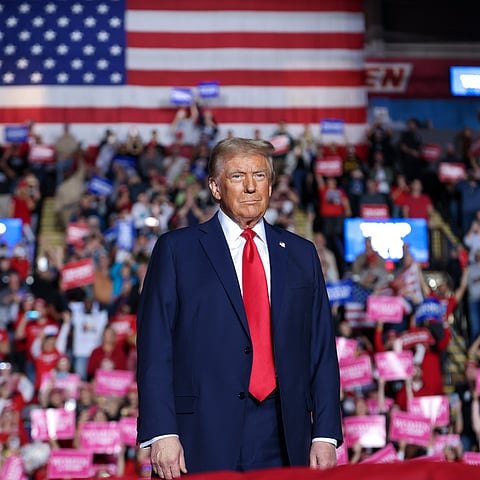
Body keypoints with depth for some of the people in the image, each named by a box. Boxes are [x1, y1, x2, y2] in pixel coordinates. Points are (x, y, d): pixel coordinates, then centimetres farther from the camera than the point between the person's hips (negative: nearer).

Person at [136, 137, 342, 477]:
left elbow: (322, 350, 11)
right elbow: (155, 349, -1)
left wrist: (325, 435, 3)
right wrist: (161, 433, -10)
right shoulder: (175, 249, 5)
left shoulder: (301, 254, 14)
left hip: (283, 443, 3)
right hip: (202, 443, -2)